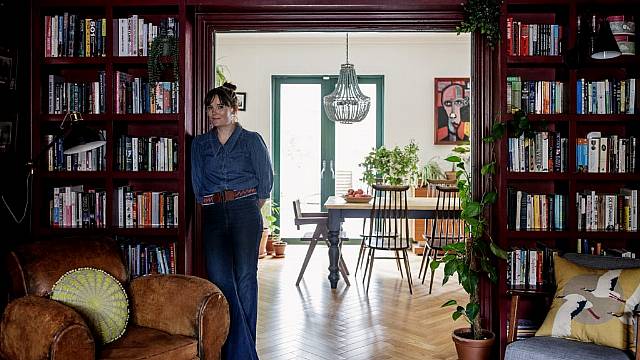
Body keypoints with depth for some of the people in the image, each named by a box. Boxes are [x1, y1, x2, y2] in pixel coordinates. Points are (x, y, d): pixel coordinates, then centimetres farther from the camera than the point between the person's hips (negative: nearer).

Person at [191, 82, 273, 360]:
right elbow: (197, 184, 14)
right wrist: (213, 205, 6)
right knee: (218, 277, -5)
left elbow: (266, 180, 7)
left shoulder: (252, 140, 5)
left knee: (245, 277, -4)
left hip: (245, 212, -3)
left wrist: (251, 210, 8)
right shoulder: (200, 144, 15)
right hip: (213, 215, 3)